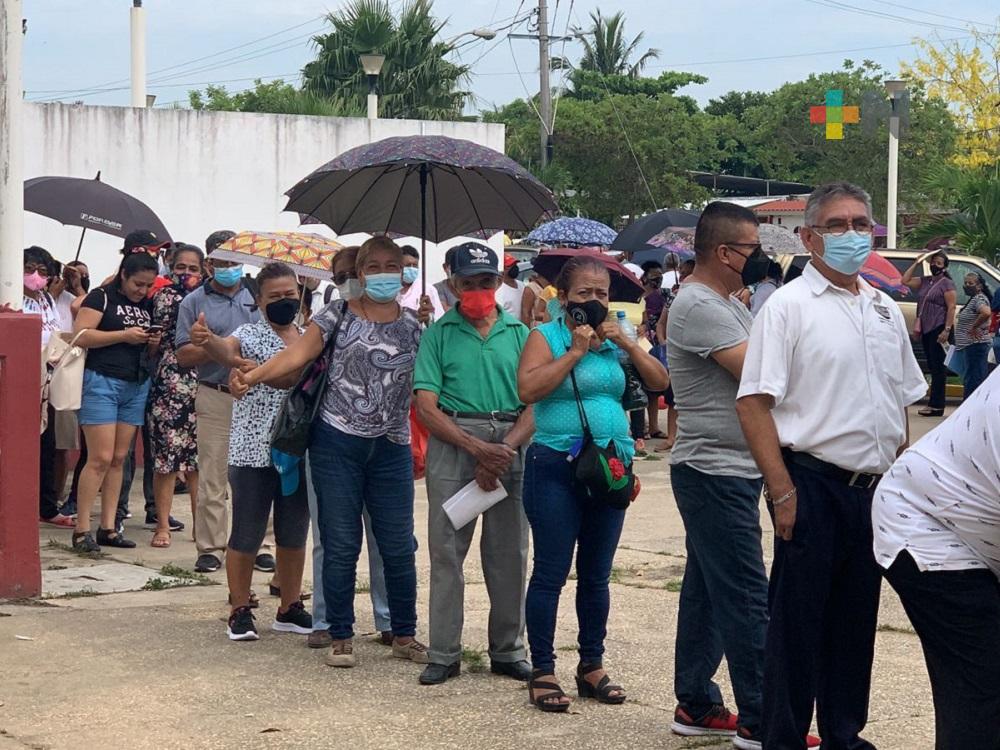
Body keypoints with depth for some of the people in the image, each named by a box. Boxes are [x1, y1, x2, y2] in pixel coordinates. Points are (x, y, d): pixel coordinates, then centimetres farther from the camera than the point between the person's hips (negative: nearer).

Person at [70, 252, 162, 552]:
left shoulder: (148, 305, 16)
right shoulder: (102, 297, -4)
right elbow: (80, 336, -14)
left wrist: (154, 343, 1)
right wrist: (124, 335, -16)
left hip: (137, 386, 7)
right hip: (103, 381, -7)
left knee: (118, 459, 7)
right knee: (100, 458, -10)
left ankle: (108, 527, 11)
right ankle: (81, 529, -5)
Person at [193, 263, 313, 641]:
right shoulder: (251, 334, -4)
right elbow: (227, 349, -26)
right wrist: (206, 340, -48)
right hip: (254, 452, -5)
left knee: (294, 535, 13)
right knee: (246, 535, 1)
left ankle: (290, 609, 25)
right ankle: (239, 612, 12)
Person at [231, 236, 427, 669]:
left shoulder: (413, 325, 8)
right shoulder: (338, 316, 0)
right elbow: (297, 354, -12)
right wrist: (252, 375, -26)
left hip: (391, 449, 2)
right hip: (337, 443, -2)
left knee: (399, 546, 4)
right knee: (340, 545, 2)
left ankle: (404, 634, 18)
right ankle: (340, 637, 13)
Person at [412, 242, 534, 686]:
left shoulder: (518, 333, 11)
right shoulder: (439, 334, 6)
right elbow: (426, 406, -2)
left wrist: (505, 449, -10)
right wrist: (477, 447, -12)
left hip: (510, 444, 2)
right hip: (453, 443, -1)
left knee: (509, 552, 4)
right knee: (446, 549, -1)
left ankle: (508, 651, 14)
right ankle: (444, 654, 5)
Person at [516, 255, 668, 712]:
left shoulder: (615, 339, 12)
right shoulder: (546, 336, -2)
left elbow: (659, 382, 8)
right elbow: (528, 388, -18)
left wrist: (626, 343, -3)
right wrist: (576, 351, -15)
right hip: (556, 465, -5)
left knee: (596, 575, 12)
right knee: (551, 572, -2)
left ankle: (592, 667, 22)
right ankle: (542, 672, 4)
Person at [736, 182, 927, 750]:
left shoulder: (886, 311, 13)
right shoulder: (788, 307, -7)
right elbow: (753, 404, -12)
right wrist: (782, 491, -17)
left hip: (875, 490, 6)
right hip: (814, 485, -6)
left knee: (856, 619, 14)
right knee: (798, 622, 1)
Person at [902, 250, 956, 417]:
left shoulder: (947, 284, -5)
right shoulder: (924, 281, 16)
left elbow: (951, 307, -12)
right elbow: (905, 281, 14)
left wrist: (947, 330, -20)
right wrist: (916, 263, 9)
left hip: (939, 329, -8)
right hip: (926, 330, 8)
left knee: (938, 367, -8)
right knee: (932, 367, 10)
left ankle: (936, 406, -10)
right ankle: (935, 404, 14)